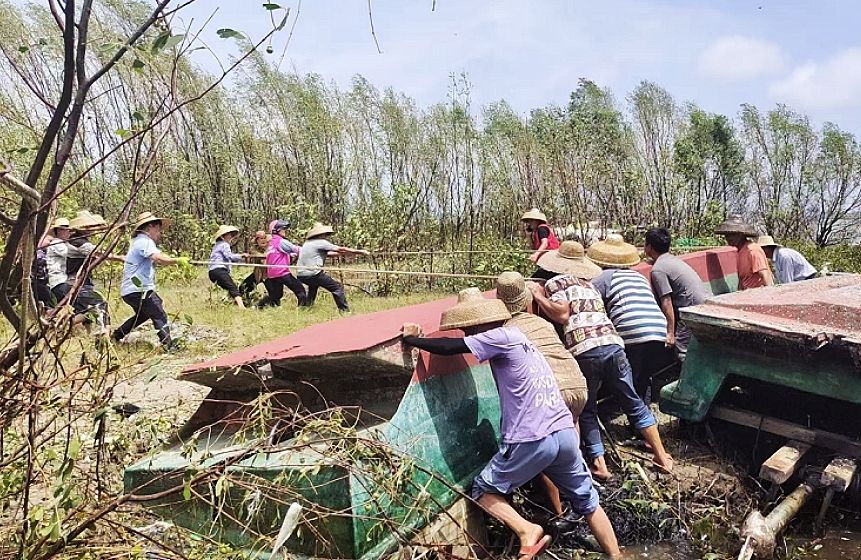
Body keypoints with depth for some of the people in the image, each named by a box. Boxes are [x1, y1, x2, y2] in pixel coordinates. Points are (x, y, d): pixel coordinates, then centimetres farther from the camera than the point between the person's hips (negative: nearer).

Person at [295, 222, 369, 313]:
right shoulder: (321, 242, -5)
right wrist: (360, 252, 1)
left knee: (313, 284, 39)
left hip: (300, 274, 9)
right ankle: (344, 310, -3)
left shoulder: (308, 243, 20)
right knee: (337, 287, -1)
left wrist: (346, 253, 27)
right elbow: (341, 249, -5)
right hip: (312, 274, -9)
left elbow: (327, 253, 26)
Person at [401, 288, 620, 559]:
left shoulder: (502, 336, -8)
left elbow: (448, 347, -11)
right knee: (587, 501, 23)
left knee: (482, 489, 11)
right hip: (566, 433, 8)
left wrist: (411, 338, 3)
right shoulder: (516, 339, 18)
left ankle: (527, 531, -4)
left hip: (532, 441, -8)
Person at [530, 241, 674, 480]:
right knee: (633, 402, 17)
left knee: (587, 410, 12)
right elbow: (598, 312, 18)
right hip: (612, 342, 5)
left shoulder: (555, 283, 9)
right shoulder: (589, 283, 28)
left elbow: (562, 315, -1)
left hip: (584, 350, -4)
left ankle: (599, 464, 6)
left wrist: (538, 297, 7)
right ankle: (661, 455, 23)